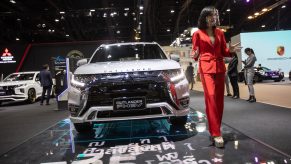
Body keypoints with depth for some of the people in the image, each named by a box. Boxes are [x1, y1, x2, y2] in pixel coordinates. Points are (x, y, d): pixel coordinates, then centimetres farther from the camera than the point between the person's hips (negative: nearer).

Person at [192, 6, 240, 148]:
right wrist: (194, 55, -19)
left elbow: (224, 52, 14)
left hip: (220, 68, 5)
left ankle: (215, 130, 17)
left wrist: (230, 50, -7)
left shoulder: (220, 33, 14)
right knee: (211, 97, -16)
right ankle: (216, 134, -14)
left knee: (219, 100, 4)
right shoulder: (198, 33, 3)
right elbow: (195, 53, 4)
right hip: (206, 68, -5)